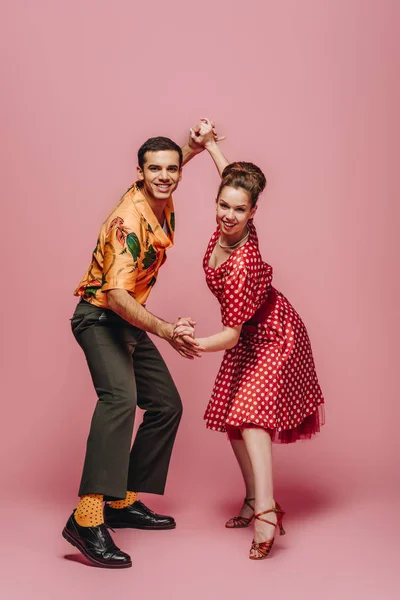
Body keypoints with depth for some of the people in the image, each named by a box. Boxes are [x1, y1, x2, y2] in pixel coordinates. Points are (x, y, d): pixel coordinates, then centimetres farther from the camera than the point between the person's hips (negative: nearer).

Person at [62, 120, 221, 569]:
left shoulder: (161, 201, 0)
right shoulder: (130, 221, -26)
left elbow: (167, 169, 27)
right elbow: (116, 294, -35)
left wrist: (194, 146, 10)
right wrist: (165, 330, -45)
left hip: (130, 321, 9)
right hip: (100, 317, -9)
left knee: (166, 405, 10)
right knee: (119, 396, -32)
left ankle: (124, 501, 15)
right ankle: (87, 519, -38)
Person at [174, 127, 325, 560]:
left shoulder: (243, 265, -36)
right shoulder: (228, 228, -15)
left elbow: (232, 334, -33)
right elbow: (231, 178, 9)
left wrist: (197, 343, -48)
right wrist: (208, 145, 14)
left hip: (272, 337, -9)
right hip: (247, 336, 9)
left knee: (250, 411, -20)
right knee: (231, 415, 10)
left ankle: (266, 511, -26)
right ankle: (253, 500, 19)